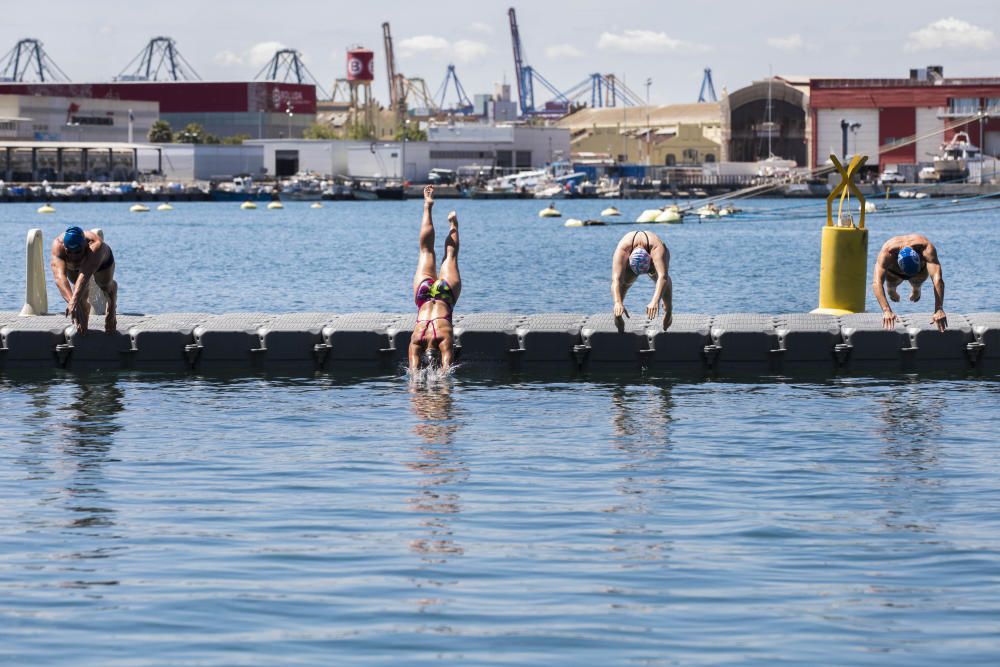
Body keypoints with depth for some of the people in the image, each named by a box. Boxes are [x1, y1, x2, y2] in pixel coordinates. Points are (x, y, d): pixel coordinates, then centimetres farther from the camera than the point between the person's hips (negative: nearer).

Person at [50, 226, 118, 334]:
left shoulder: (95, 245, -52)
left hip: (102, 261, -1)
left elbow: (85, 274, -64)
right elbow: (59, 276, -61)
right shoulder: (58, 245, -47)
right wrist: (70, 300, -77)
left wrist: (74, 301, -77)